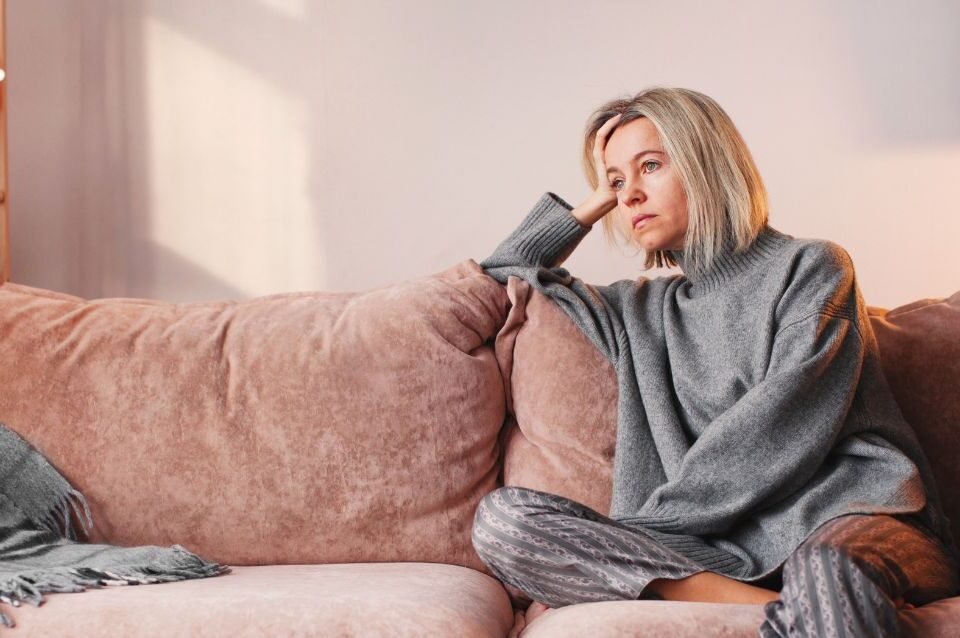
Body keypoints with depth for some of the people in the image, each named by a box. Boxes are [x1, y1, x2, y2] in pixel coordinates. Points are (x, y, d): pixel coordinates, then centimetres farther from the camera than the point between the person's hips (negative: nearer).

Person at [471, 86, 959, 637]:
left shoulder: (809, 267, 9)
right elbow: (505, 271, 39)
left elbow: (779, 430, -7)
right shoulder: (641, 311, 26)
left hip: (847, 515, -5)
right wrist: (595, 202, 26)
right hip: (729, 547, 6)